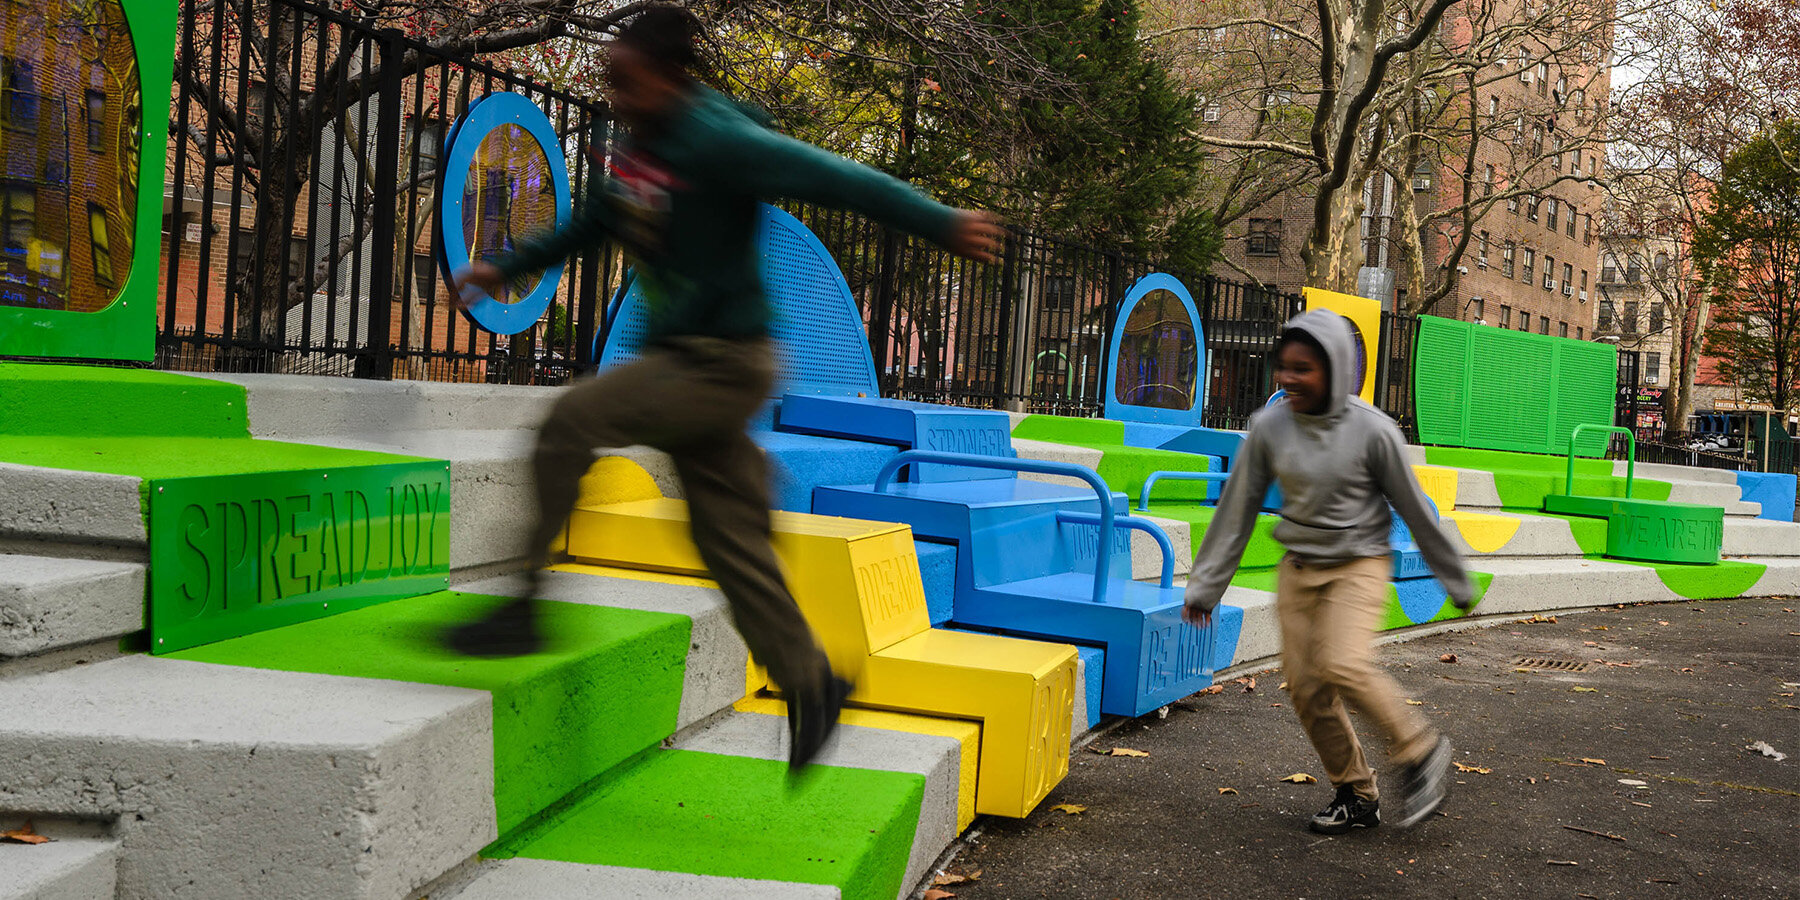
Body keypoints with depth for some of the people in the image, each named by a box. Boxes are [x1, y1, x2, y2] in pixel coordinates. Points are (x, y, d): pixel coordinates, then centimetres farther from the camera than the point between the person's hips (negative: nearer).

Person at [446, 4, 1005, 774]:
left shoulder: (717, 143, -16)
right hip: (683, 359, 9)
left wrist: (941, 224, -26)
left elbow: (831, 178, -21)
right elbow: (594, 222, 27)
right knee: (729, 538, 9)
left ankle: (523, 607, -7)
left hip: (720, 360, -9)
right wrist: (510, 269, 35)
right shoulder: (641, 146, 11)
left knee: (572, 421, -16)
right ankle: (807, 684, 19)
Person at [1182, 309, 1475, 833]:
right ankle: (1357, 796, 17)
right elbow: (1237, 510, 2)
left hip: (1359, 564, -4)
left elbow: (1414, 509, -5)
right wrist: (1205, 586, 4)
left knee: (1343, 666, -25)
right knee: (1305, 686, 0)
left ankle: (1420, 749, -1)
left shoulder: (1372, 430, -15)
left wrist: (1455, 582, 3)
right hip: (1298, 569, 4)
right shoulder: (1270, 427, -6)